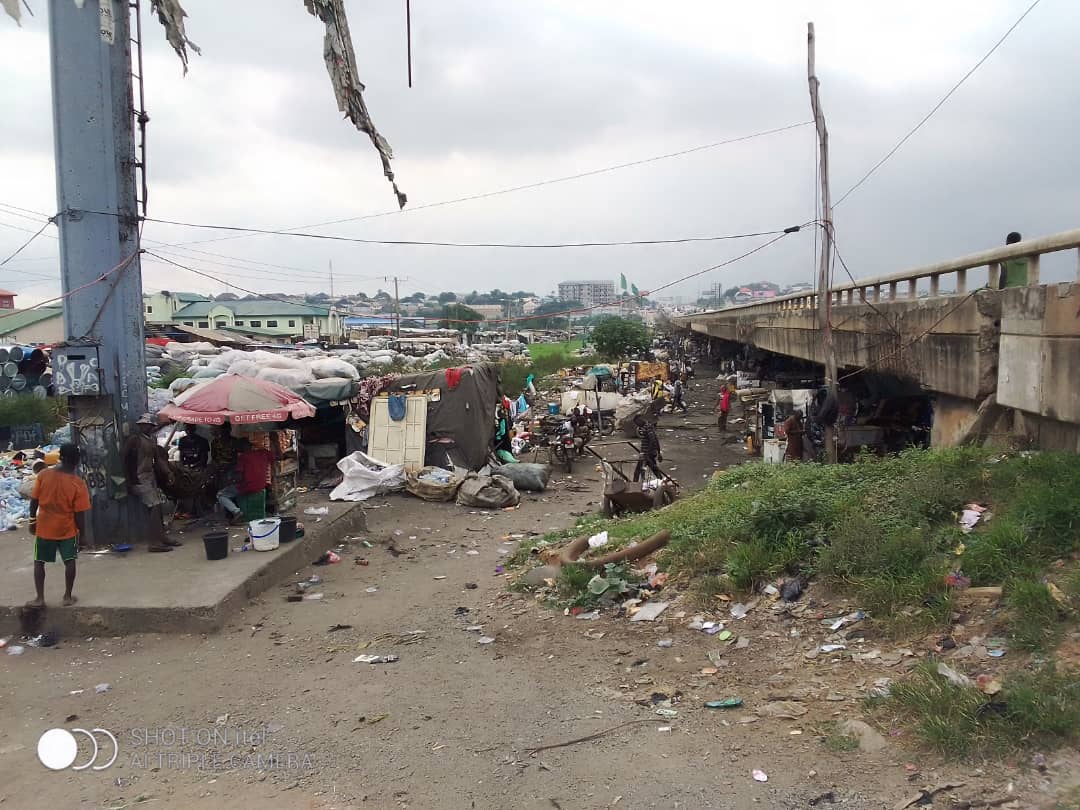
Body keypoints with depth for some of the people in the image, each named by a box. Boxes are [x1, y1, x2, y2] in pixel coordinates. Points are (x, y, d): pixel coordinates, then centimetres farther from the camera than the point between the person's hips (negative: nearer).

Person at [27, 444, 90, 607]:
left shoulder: (43, 475, -10)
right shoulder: (78, 484, -16)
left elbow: (34, 501, -3)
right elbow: (80, 514, -13)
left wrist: (32, 521, 11)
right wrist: (82, 532, 0)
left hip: (44, 527, 2)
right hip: (67, 529, -1)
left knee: (39, 562, 15)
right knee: (70, 561, 13)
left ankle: (40, 598, 15)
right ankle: (68, 597, 18)